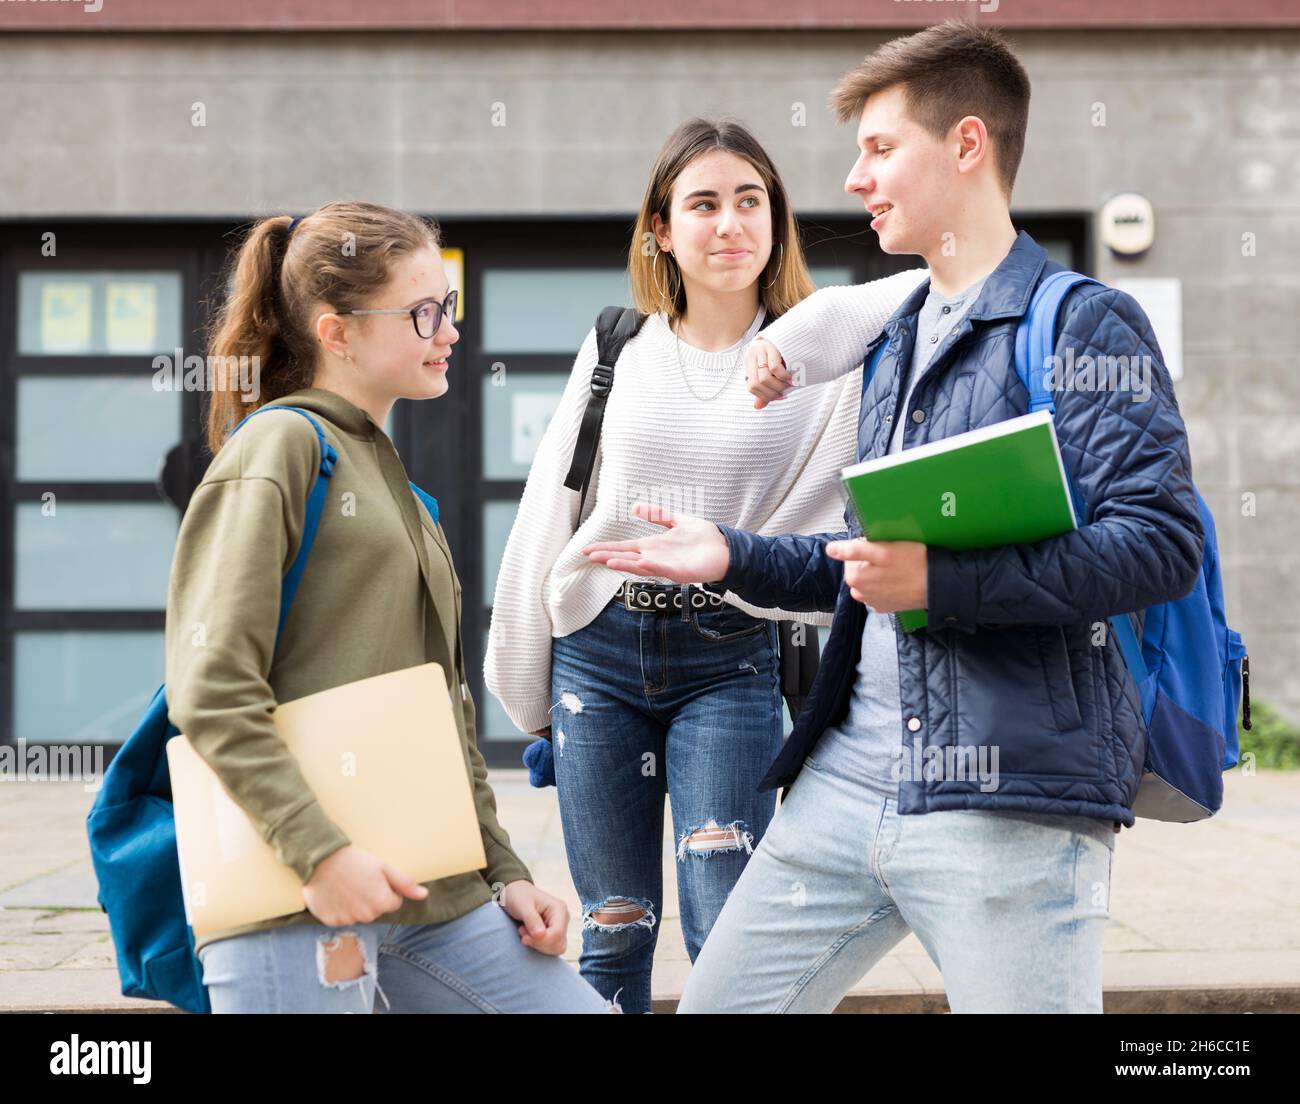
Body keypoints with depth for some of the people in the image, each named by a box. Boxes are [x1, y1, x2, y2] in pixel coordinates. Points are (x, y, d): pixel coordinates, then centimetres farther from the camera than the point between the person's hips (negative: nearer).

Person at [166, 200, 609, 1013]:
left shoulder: (399, 486, 20)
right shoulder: (282, 445, -5)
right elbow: (211, 691, -15)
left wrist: (506, 873, 16)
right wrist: (319, 850, -22)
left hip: (432, 893, 8)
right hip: (296, 901, -8)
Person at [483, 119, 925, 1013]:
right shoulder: (617, 347, 7)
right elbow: (547, 513, 12)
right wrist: (526, 687, 15)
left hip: (729, 661, -2)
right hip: (598, 652, 2)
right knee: (615, 934, 9)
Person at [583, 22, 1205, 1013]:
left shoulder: (1082, 323, -5)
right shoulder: (892, 345, 20)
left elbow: (1162, 543, -16)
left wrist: (940, 580, -22)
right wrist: (733, 558, 14)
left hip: (1011, 796, -7)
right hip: (848, 781, 8)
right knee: (714, 1001, 9)